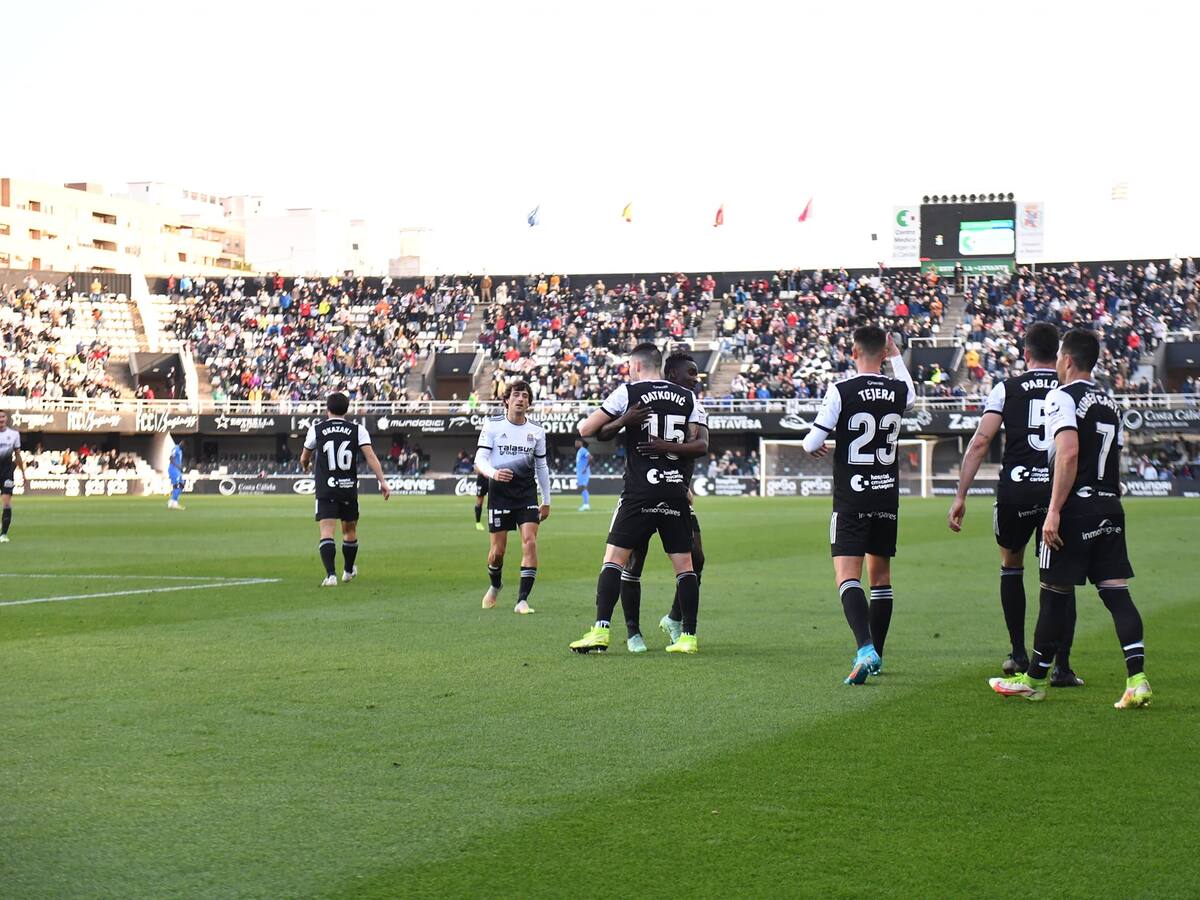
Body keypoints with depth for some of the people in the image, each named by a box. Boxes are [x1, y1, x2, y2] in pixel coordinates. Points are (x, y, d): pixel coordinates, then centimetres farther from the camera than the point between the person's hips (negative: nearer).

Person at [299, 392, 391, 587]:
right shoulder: (358, 430, 2)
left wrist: (306, 466, 40)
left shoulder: (316, 429, 2)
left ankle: (331, 575, -25)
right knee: (350, 531, 20)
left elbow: (304, 459, 16)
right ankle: (349, 571, 38)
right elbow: (370, 456, -10)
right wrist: (382, 481, -11)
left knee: (326, 533, -8)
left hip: (325, 490, -2)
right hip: (349, 488, 2)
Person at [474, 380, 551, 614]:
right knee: (498, 549, 1)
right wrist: (493, 473, -30)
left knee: (530, 541, -15)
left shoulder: (536, 430, 7)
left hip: (527, 492, 2)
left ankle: (522, 600, -12)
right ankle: (495, 586, 33)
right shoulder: (492, 426, -2)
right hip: (499, 491, -2)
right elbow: (479, 461, -8)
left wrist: (546, 501, 16)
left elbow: (542, 467, 16)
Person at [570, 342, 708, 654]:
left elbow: (587, 430, 4)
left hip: (640, 491, -4)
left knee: (614, 558, -3)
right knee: (684, 563, 8)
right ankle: (688, 636, 6)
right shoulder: (687, 397, 13)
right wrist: (669, 446, 5)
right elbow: (702, 444, 5)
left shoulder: (628, 392, 2)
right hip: (677, 490, 4)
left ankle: (601, 631, -13)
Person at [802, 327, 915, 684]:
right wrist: (897, 358, 42)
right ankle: (875, 656, 23)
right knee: (881, 577, 15)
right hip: (887, 496, 4)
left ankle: (865, 649, -30)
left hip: (851, 499, -4)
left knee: (847, 577, -10)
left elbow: (812, 442, -10)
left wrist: (814, 446, 13)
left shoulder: (841, 391, -11)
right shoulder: (898, 390, 2)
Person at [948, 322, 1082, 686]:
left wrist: (960, 496, -1)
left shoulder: (1007, 389, 6)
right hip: (1061, 490, 0)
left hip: (1016, 488, 0)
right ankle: (1061, 665, 1)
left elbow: (980, 441, -1)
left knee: (1011, 564, 23)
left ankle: (1019, 655, 23)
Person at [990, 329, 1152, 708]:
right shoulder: (1110, 402, 17)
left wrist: (1054, 510, -21)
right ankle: (1137, 679, -11)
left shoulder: (1062, 397, -8)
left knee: (1054, 594, 4)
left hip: (1075, 507, -7)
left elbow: (1069, 453, -20)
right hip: (1109, 508, 7)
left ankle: (1034, 680, 15)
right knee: (1116, 592, 1)